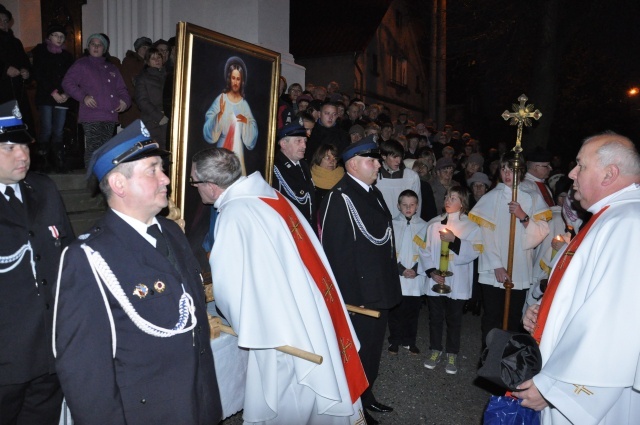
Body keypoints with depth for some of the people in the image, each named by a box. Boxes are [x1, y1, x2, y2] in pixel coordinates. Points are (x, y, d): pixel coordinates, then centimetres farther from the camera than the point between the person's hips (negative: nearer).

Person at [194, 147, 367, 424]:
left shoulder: (234, 214, -20)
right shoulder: (268, 195, 4)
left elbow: (229, 287, -17)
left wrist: (243, 322, 1)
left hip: (287, 331, -8)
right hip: (315, 314, 8)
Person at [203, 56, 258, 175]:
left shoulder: (244, 104, 5)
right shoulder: (221, 99, -2)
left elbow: (252, 135, 5)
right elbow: (210, 131, -9)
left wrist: (246, 121, -13)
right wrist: (220, 114, -24)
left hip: (238, 151, 3)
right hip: (222, 150, -3)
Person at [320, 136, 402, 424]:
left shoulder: (373, 193, 10)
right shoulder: (339, 198, -19)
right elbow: (335, 250, -24)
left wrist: (390, 281, 15)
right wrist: (348, 295, -23)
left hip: (379, 290, 9)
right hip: (357, 293, -9)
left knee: (373, 347, 22)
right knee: (357, 351, 7)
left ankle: (366, 395, 41)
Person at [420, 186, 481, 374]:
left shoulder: (471, 226, -2)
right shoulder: (434, 224, 3)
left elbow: (474, 251, -14)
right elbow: (425, 250, 1)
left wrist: (454, 240, -22)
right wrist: (431, 271, -9)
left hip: (457, 282, -2)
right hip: (435, 280, 2)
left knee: (454, 319, 10)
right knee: (435, 317, 13)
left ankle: (452, 354, 25)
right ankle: (435, 350, 30)